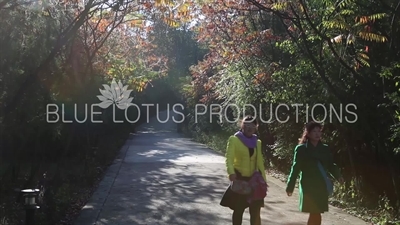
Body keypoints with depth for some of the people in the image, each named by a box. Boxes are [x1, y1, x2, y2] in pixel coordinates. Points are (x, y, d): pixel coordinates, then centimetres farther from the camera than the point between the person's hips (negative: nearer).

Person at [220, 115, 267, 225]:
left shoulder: (257, 142, 12)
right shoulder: (234, 139, -3)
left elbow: (260, 161, 15)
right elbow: (229, 158, -13)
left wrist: (263, 177, 7)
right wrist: (231, 172, -30)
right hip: (239, 178, -4)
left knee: (255, 210, 3)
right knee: (238, 209, 5)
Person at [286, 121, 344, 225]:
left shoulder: (325, 148, 8)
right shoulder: (301, 149, -3)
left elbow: (330, 165, 9)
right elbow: (295, 168, -2)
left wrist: (338, 176, -11)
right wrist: (290, 186, -2)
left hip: (322, 186, 4)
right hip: (309, 187, -3)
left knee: (315, 214, 7)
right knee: (315, 214, -5)